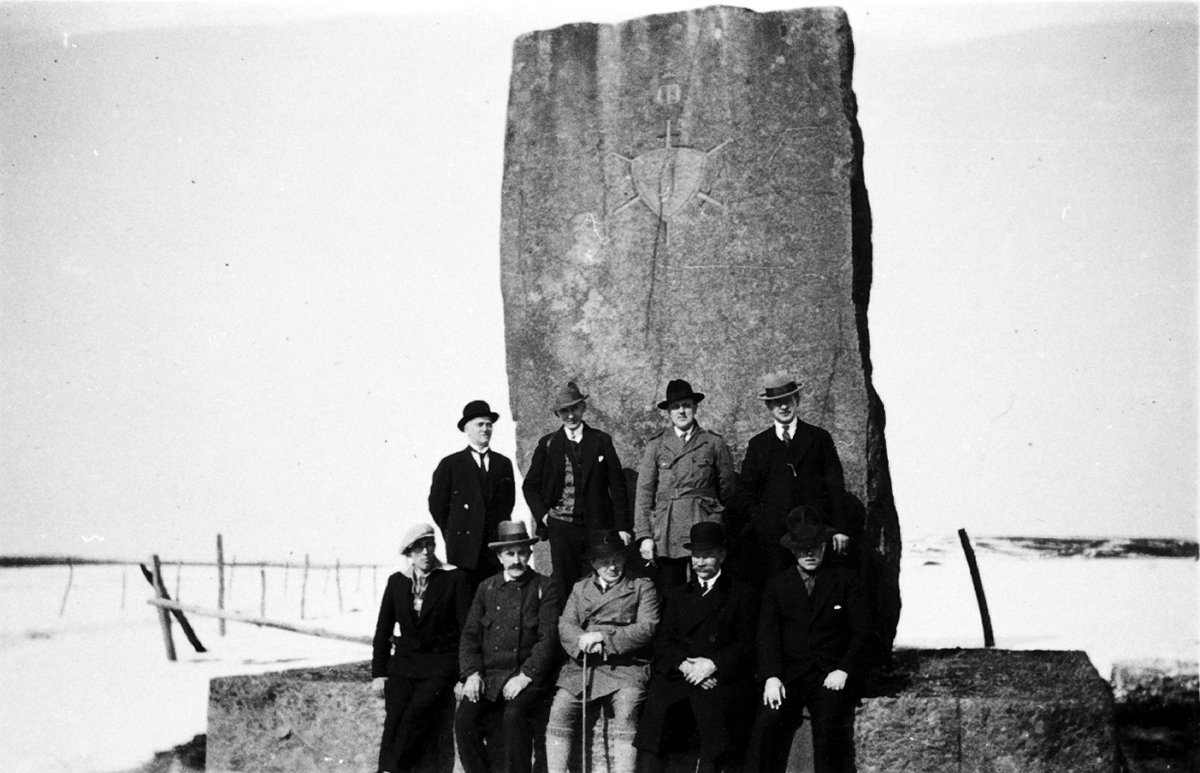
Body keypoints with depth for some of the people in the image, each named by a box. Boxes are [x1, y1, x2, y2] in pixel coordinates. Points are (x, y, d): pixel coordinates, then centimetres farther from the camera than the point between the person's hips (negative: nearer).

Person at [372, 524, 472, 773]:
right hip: (404, 663, 3)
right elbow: (382, 631, 16)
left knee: (416, 713, -27)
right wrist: (378, 674, 6)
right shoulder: (397, 582, 12)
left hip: (441, 664, -3)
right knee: (395, 714, -22)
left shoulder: (454, 579, 2)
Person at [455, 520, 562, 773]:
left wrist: (526, 675, -15)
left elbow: (549, 638, -4)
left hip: (527, 675, -3)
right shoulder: (487, 588, 16)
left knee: (514, 714, -32)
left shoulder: (545, 588, 4)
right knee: (464, 717, -23)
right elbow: (470, 635, 12)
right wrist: (471, 673, -4)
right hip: (488, 675, 3)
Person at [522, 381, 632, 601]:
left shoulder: (601, 441, 6)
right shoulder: (548, 444, 6)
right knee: (565, 585, -3)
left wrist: (622, 527, -2)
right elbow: (530, 485, 13)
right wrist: (542, 514, -1)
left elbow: (617, 486, 4)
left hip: (597, 526, 0)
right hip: (561, 526, 0)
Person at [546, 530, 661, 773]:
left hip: (625, 665, -3)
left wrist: (603, 637, -9)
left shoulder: (642, 587, 12)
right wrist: (584, 640, -10)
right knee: (559, 711, -17)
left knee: (625, 713, -25)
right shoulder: (580, 588, 23)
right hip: (581, 665, 3)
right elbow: (565, 626, 12)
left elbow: (647, 628, -1)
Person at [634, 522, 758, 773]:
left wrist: (713, 664, -10)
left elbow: (747, 646, 5)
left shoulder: (742, 594, 14)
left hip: (723, 678, -2)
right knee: (656, 706, -24)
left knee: (713, 705, -31)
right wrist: (683, 664, -6)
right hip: (679, 677, 2)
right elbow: (662, 642, 14)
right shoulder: (677, 595, 25)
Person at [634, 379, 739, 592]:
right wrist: (644, 536, 0)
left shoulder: (714, 443, 8)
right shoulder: (655, 446, 9)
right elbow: (644, 493, 7)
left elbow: (728, 487, 14)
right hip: (666, 534, 1)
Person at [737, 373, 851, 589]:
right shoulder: (758, 445, 13)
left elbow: (835, 486, 7)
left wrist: (840, 529, 0)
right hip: (771, 535, 1)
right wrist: (758, 526, -2)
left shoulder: (820, 439, 10)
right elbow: (747, 492, 12)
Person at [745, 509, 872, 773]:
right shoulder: (777, 585, 15)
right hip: (789, 675, 1)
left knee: (829, 726, -30)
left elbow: (862, 631, 5)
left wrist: (844, 670, -10)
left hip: (832, 674, -1)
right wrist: (770, 677, -11)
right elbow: (768, 635, 6)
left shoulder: (847, 580, 11)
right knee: (768, 722, -27)